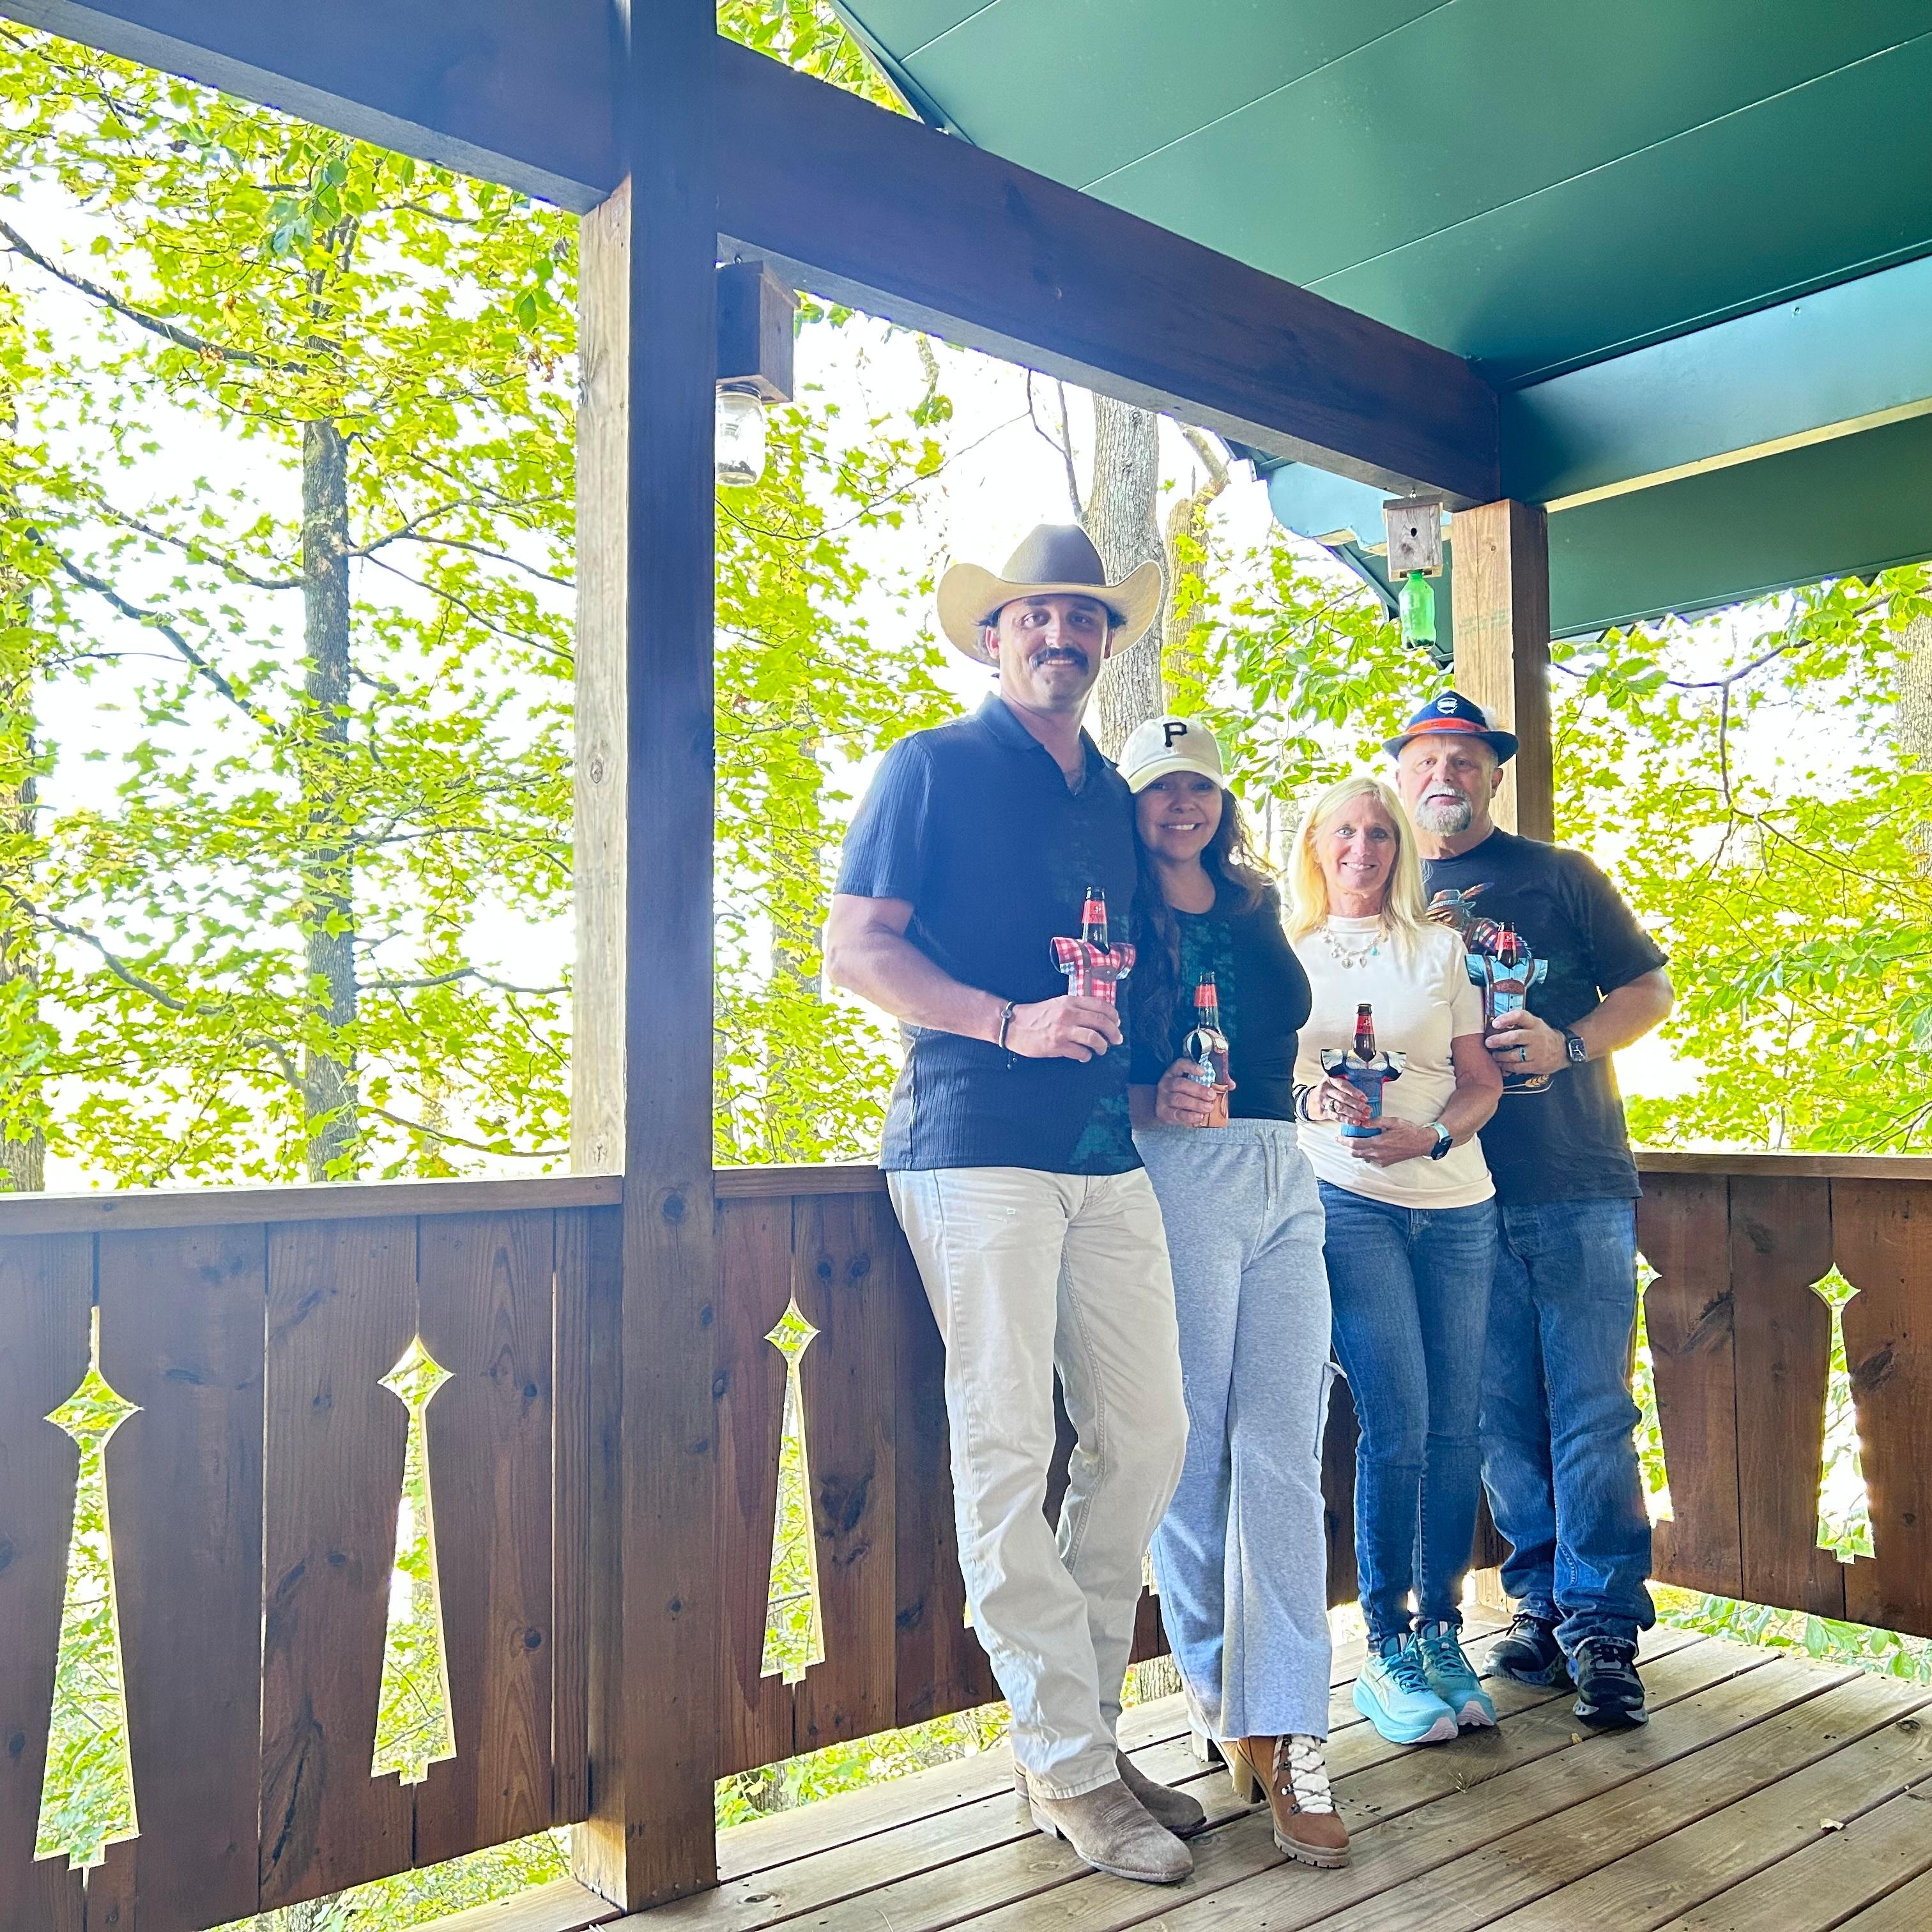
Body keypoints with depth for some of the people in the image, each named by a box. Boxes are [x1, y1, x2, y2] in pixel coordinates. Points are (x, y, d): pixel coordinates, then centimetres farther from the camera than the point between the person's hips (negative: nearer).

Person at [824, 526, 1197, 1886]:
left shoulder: (1114, 799, 21)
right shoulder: (935, 768, 3)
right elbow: (857, 949, -5)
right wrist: (1011, 1022, -16)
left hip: (1108, 1150, 7)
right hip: (977, 1144, -6)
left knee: (1148, 1437, 6)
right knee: (1007, 1453, -4)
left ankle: (1086, 1726, 22)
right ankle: (1067, 1767, 9)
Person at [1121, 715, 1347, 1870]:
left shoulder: (1254, 908, 18)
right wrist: (1155, 1102, -19)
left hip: (1284, 1181, 5)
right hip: (1176, 1177, -5)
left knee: (1284, 1450, -2)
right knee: (1192, 1449, 1)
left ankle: (1285, 1732, 0)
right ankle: (1215, 1684, 22)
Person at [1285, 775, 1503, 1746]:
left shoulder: (1439, 949, 15)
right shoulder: (1284, 954, 11)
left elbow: (1483, 1079, 10)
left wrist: (1432, 1136, -9)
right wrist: (1310, 1097, -14)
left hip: (1455, 1202, 3)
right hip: (1347, 1200, -2)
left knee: (1456, 1425, 0)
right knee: (1398, 1424, -10)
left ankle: (1440, 1630, 14)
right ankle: (1386, 1645, 3)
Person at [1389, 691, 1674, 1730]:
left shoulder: (1559, 876, 8)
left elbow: (1649, 989, 6)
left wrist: (1567, 1043, -11)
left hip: (1577, 1186, -2)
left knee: (1592, 1411, -3)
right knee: (1502, 1414, 6)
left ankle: (1602, 1624, 5)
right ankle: (1541, 1602, 18)